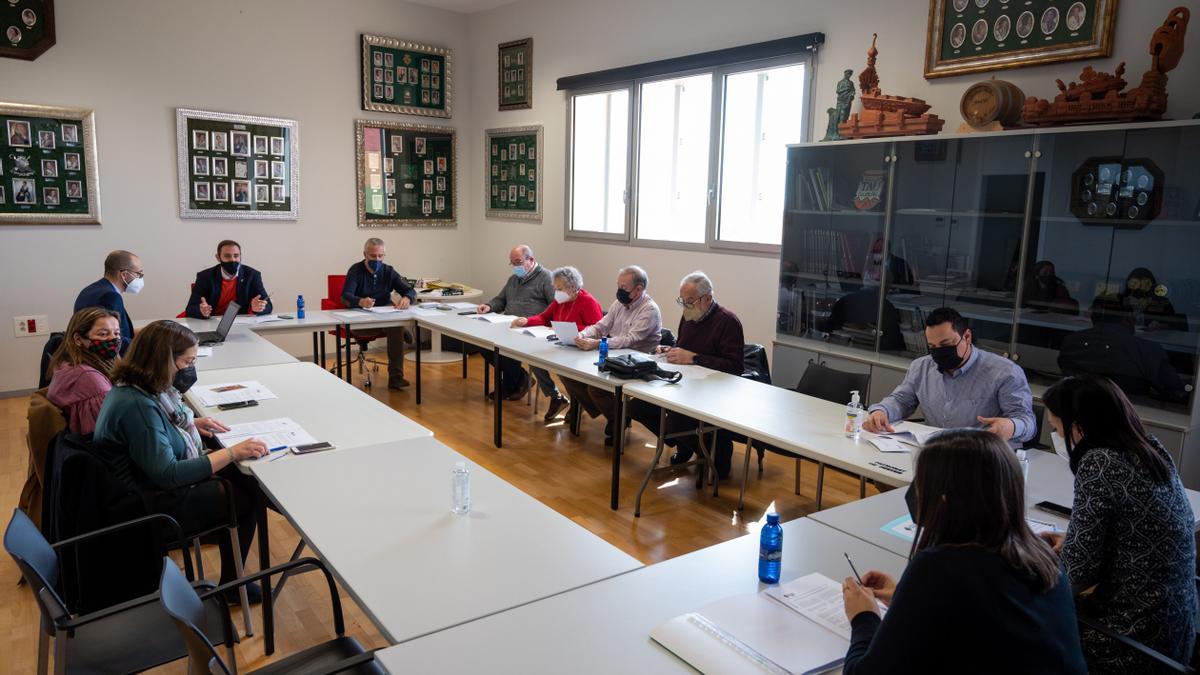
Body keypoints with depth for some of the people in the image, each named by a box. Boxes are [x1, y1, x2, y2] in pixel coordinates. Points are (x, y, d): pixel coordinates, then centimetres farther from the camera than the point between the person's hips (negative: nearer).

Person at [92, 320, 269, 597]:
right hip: (155, 507, -9)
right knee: (246, 494, -3)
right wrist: (231, 453, -29)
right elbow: (168, 475, -30)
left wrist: (191, 424, 5)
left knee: (241, 477, 6)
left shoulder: (134, 388, 0)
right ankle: (231, 585, 16)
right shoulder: (136, 405, -29)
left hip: (156, 483, 9)